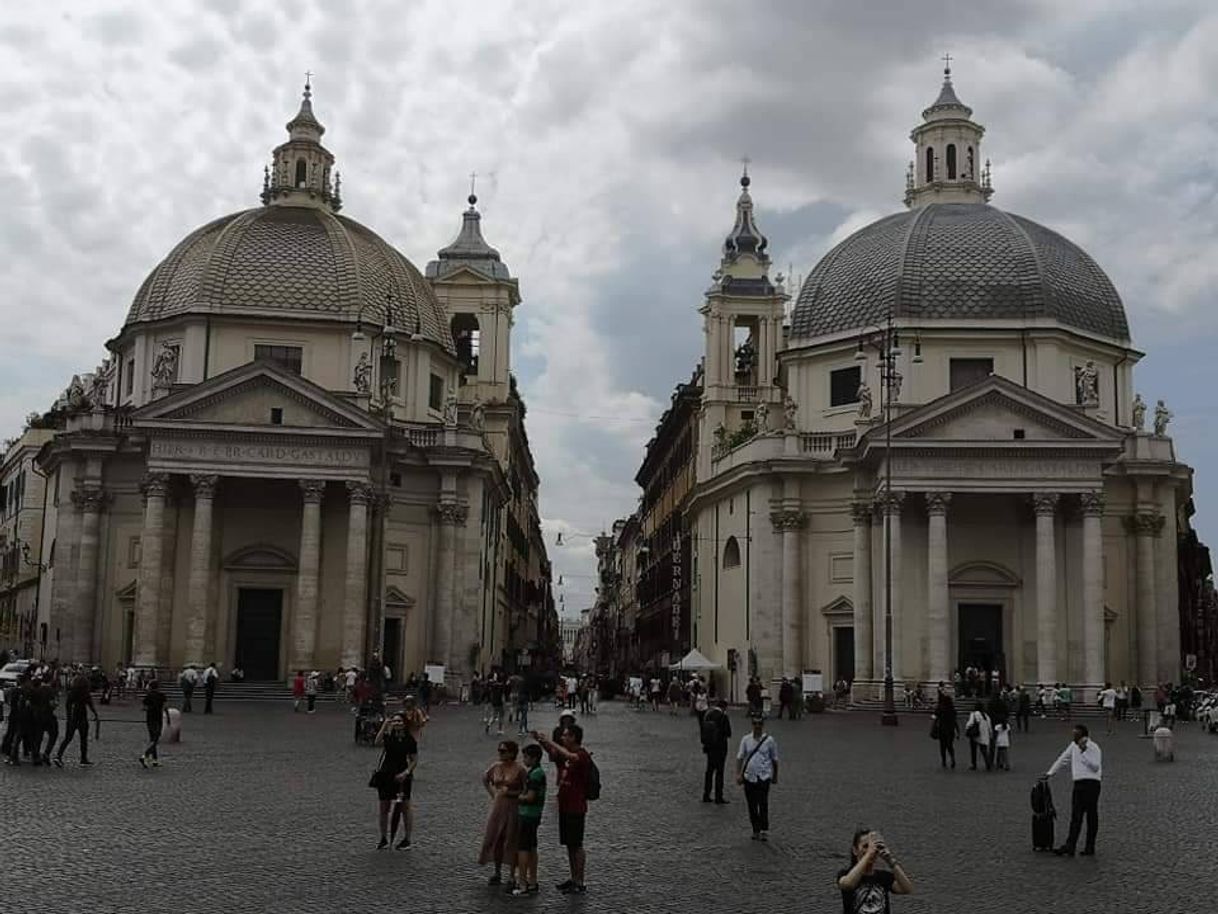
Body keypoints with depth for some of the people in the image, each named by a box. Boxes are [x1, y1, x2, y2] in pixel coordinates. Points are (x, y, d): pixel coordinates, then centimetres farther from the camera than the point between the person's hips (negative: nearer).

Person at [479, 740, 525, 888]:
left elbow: (526, 791, -11)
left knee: (511, 841, 0)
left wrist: (510, 793, -18)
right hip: (497, 807, 5)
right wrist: (492, 793, 11)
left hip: (512, 808, -5)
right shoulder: (496, 767, 2)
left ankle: (512, 877, 8)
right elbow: (485, 779, 20)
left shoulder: (519, 770, -13)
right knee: (495, 839, 10)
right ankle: (497, 873, 24)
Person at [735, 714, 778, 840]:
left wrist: (775, 776, 12)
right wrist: (738, 774, -3)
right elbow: (740, 757, 4)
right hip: (749, 777, 3)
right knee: (752, 806, 7)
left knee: (763, 805, -9)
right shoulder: (746, 739, 4)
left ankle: (764, 831, -2)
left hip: (763, 777, -3)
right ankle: (756, 830, 18)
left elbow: (774, 759, 8)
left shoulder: (769, 740, -1)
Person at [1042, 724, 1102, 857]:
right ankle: (1069, 848, 1)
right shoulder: (1073, 746, 15)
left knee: (1091, 817, -1)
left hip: (1091, 784, -7)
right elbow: (1063, 759, 24)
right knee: (1076, 818, 3)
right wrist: (1049, 773, 24)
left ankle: (1090, 848, 2)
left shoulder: (1093, 748, -7)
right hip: (1078, 784, 7)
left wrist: (1084, 752, -21)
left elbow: (1096, 767, -18)